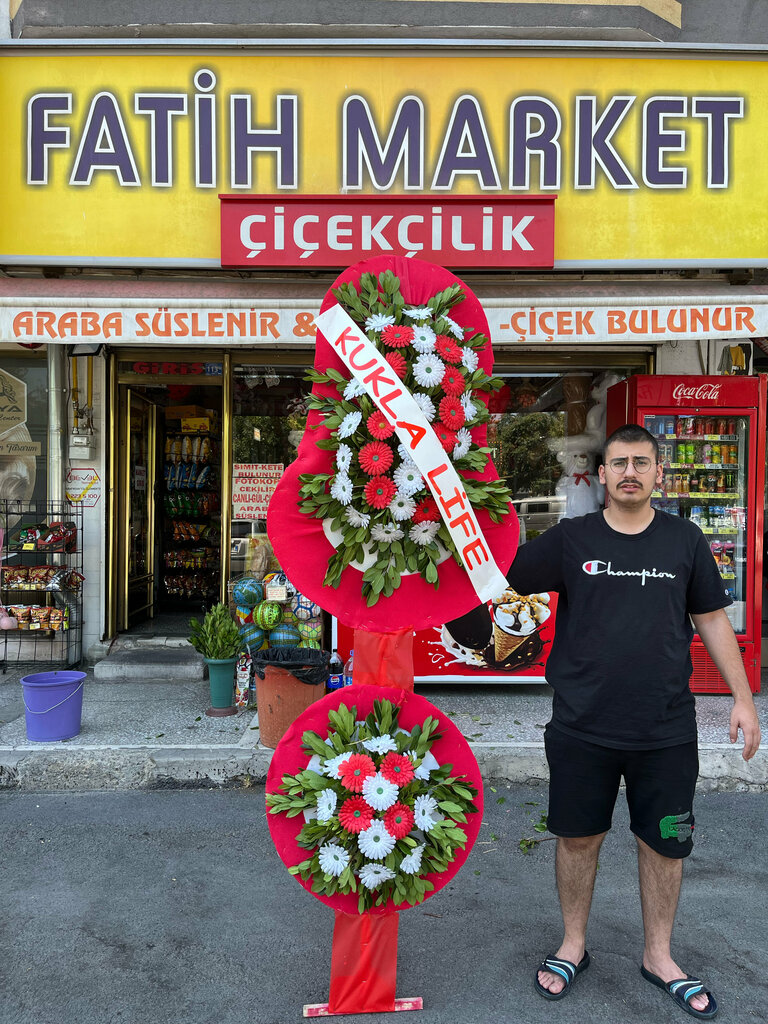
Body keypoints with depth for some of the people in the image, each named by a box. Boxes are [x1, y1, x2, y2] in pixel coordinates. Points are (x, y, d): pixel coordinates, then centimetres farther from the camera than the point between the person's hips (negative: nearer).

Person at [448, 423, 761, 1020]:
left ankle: (659, 956, 37)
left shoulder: (684, 539, 3)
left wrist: (743, 697, 7)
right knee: (578, 838, 13)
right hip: (582, 727, -1)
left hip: (667, 730, 1)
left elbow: (712, 619, 9)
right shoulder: (570, 539, -2)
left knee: (663, 843, 14)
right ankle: (573, 945, 37)